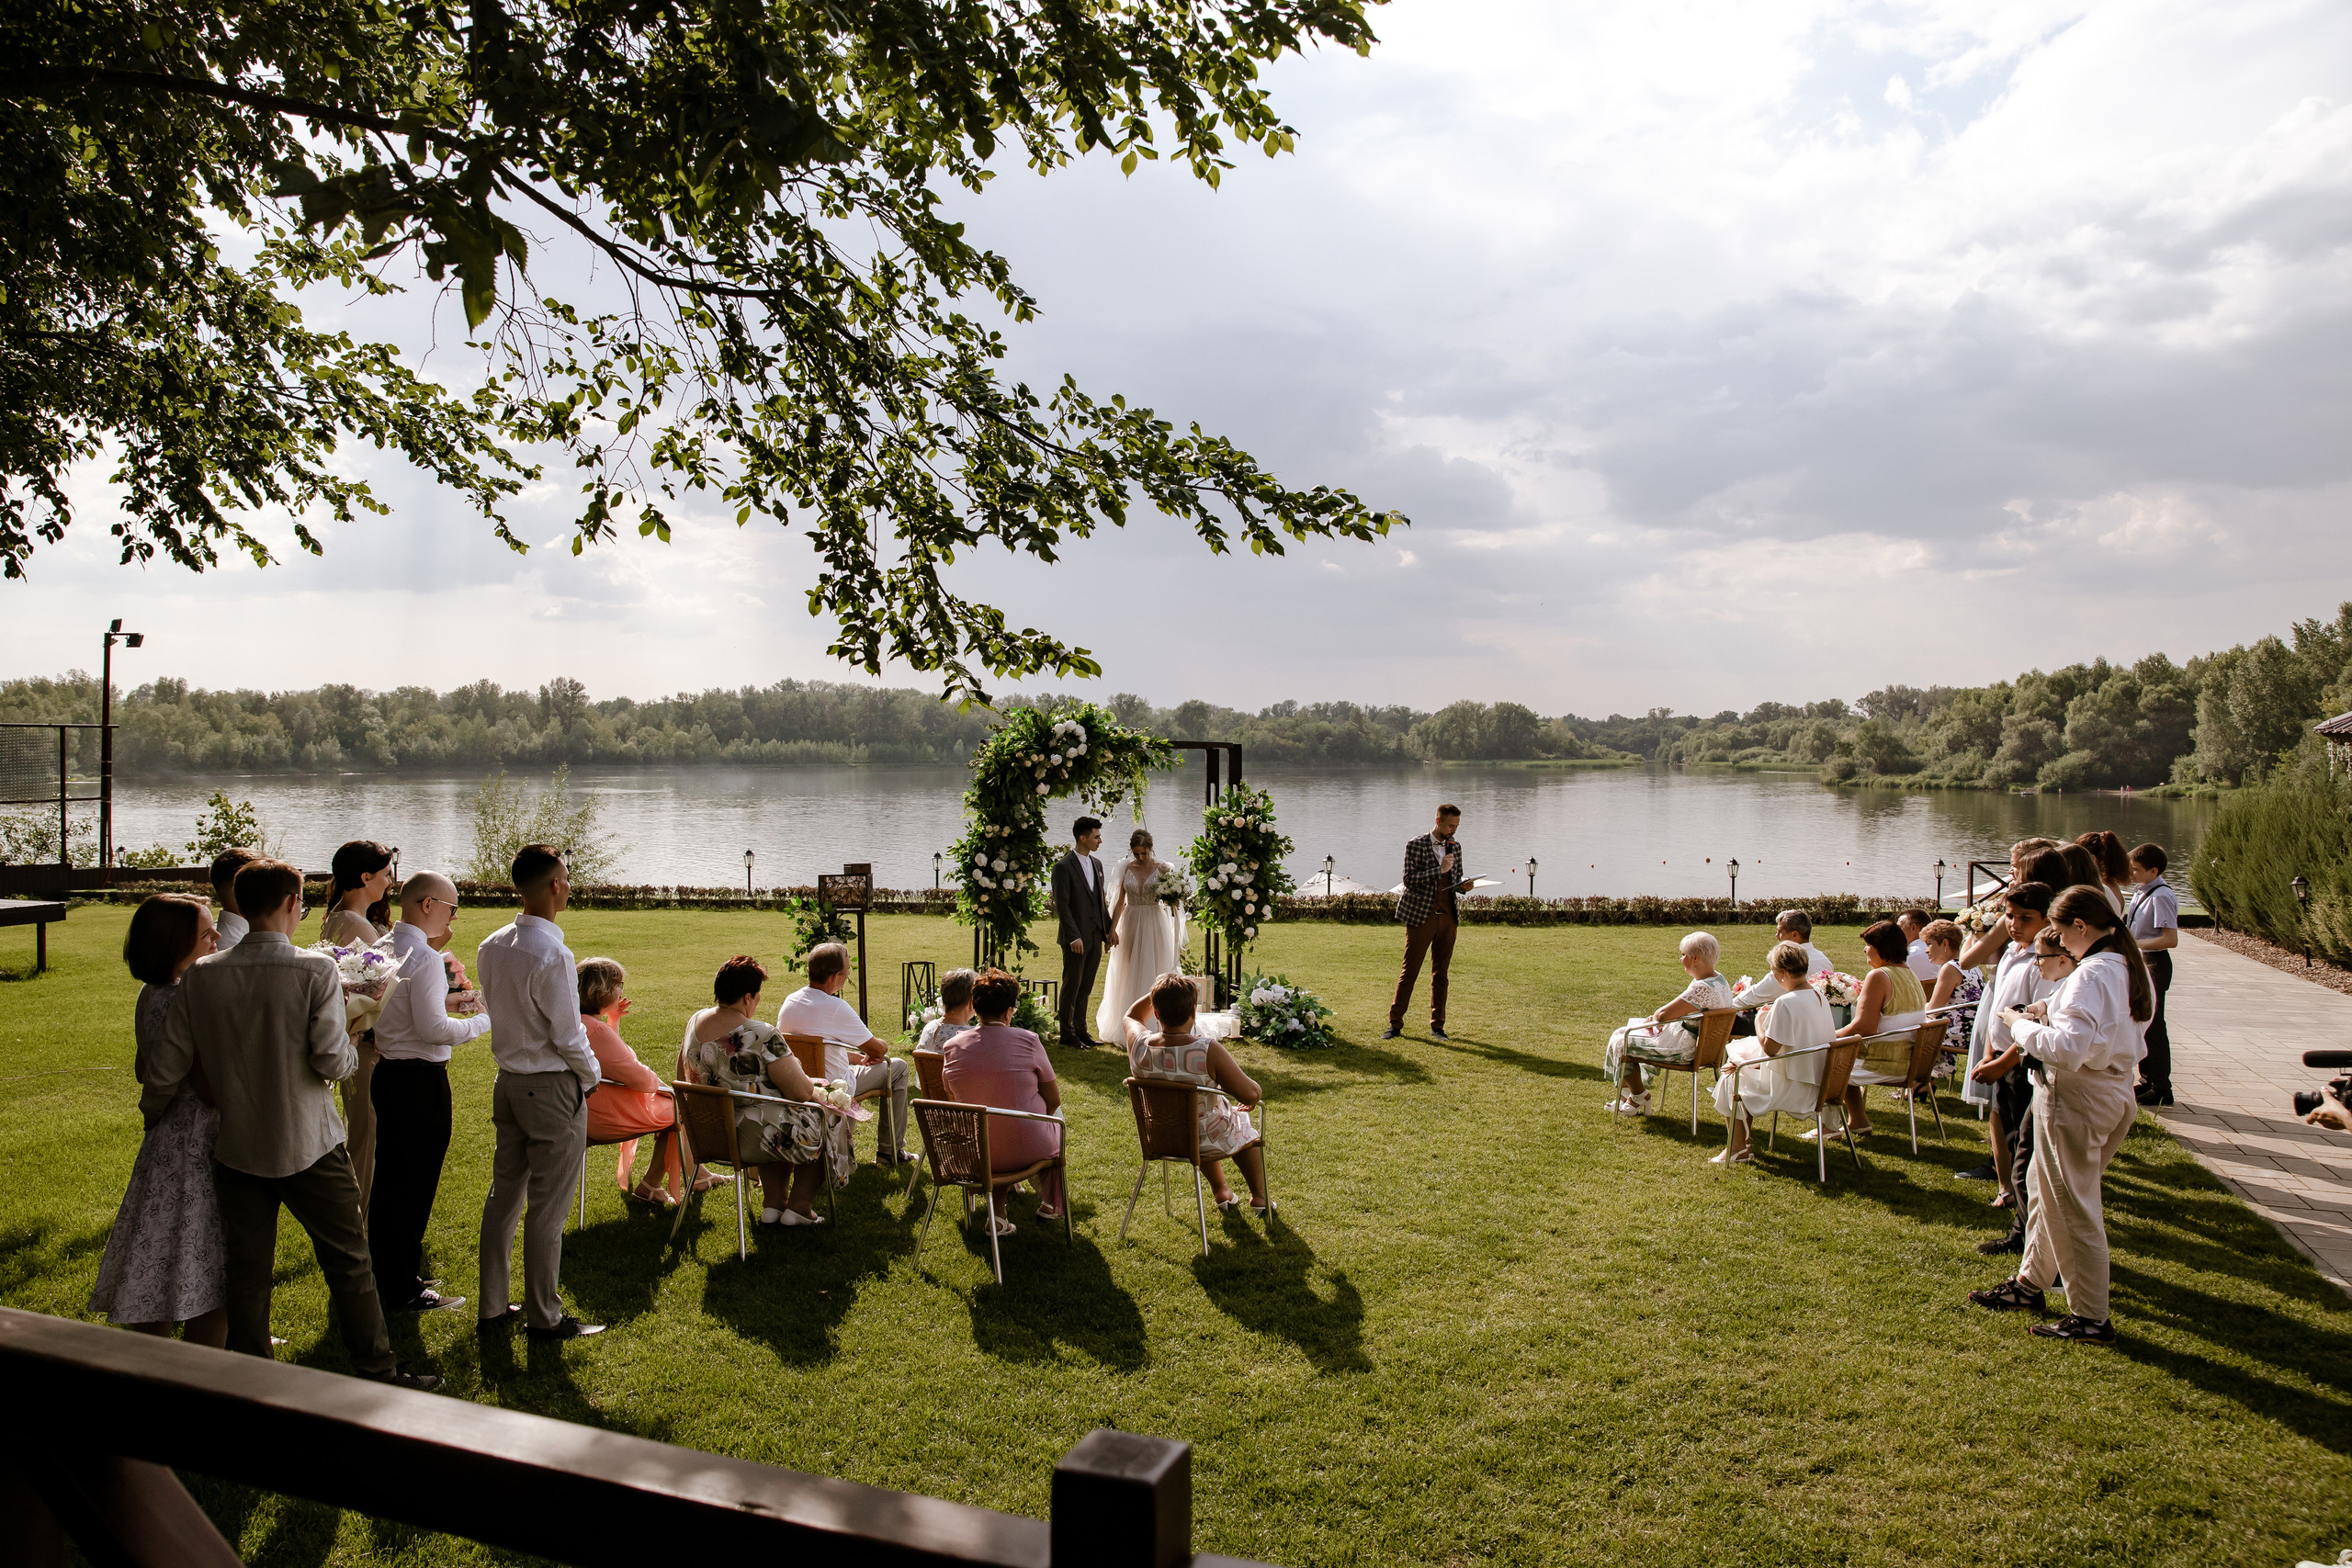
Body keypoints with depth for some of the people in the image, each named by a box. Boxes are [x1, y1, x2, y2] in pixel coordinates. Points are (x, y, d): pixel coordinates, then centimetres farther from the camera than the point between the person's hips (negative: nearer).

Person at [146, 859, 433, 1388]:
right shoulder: (316, 971, -17)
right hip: (308, 1146, -3)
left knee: (246, 1275, 14)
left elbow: (164, 1075, -5)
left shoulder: (199, 977, -6)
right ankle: (378, 1372, 21)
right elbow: (333, 1063, -19)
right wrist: (351, 1047, 2)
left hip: (236, 1150, 3)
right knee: (349, 1263, 11)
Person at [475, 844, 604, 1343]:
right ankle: (543, 1316, 14)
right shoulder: (551, 955, -23)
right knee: (548, 1207, 3)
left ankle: (492, 1307, 26)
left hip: (508, 1081, 8)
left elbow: (493, 1010, 11)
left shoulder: (490, 947, 1)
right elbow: (568, 1036, -19)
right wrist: (591, 1075, -1)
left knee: (503, 1193, 16)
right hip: (553, 1087, -8)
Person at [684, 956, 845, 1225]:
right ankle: (799, 1208, 20)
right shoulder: (761, 1036, -26)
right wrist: (811, 1086, 1)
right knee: (824, 1121, 18)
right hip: (752, 1140, -7)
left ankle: (772, 1204, 29)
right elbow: (801, 1092, -23)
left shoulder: (694, 1023, -3)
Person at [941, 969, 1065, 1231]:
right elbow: (1054, 1099, -5)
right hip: (1026, 1149, -3)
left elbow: (952, 1098, 9)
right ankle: (1050, 1204, 42)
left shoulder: (952, 1048, -7)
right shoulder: (1027, 1041, -15)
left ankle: (996, 1213, 24)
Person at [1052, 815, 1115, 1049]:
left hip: (1096, 937, 7)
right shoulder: (1063, 867, -11)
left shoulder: (1097, 864, 13)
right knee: (1072, 987, 3)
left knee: (1085, 988, 13)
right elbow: (1062, 905, -15)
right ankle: (1067, 1034, 12)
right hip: (1076, 939, -7)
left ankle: (1080, 1031, 21)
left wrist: (1109, 929, 12)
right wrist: (1074, 937, -20)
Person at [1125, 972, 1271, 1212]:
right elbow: (1250, 1095, -27)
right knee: (1247, 1126, 32)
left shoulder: (1139, 1045, -20)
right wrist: (1257, 1092, -5)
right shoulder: (1208, 1050, -33)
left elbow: (1132, 1015, 5)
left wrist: (1160, 994, -1)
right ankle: (1259, 1197, 47)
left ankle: (1220, 1191, 53)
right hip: (1207, 1144, -4)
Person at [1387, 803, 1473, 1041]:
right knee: (1410, 971, -2)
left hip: (1448, 916, 5)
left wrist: (1463, 886, 0)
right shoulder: (1416, 846, -4)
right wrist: (1440, 870, -18)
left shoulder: (1455, 846, 13)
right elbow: (1409, 879, -14)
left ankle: (1437, 1025, 15)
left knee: (1440, 972, 8)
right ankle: (1395, 1023, 5)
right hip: (1421, 916, -5)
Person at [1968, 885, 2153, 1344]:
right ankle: (2031, 1283, 37)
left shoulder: (2091, 975, -24)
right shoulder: (2131, 968, 6)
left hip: (2076, 1099, -10)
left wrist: (2022, 1025, -17)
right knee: (2048, 1192, 23)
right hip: (2116, 1093, 10)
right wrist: (2054, 1011, 5)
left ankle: (2091, 1319, 14)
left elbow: (2067, 1049, -31)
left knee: (2072, 1208, 3)